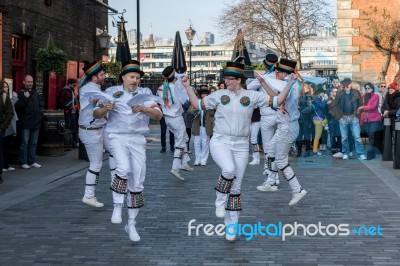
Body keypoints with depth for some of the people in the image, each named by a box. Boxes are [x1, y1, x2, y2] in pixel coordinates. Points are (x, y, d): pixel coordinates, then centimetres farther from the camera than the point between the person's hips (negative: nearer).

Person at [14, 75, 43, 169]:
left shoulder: (35, 93, 15)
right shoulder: (20, 93, -5)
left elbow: (40, 106, 25)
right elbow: (17, 106, -16)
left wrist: (40, 114, 9)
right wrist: (25, 98, -23)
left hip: (36, 122, 6)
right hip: (25, 123, -6)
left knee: (33, 143, 11)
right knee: (24, 143, -3)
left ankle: (32, 161, 18)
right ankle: (23, 162, 2)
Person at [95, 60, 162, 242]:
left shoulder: (145, 93, 6)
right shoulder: (112, 92, 3)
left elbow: (158, 115, -5)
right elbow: (96, 114, 2)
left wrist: (144, 109, -24)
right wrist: (105, 108, -20)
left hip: (138, 140, 3)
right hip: (118, 137, -2)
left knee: (137, 182, 4)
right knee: (124, 168, -30)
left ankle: (131, 224, 16)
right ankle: (117, 207, -10)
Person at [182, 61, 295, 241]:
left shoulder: (252, 96, 3)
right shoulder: (219, 95, 4)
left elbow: (276, 101, 3)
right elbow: (198, 104, 14)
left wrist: (289, 84, -6)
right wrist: (188, 87, 8)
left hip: (241, 145, 2)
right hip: (220, 142, -1)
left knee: (236, 188, 6)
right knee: (229, 170, -33)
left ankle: (231, 226, 17)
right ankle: (220, 201, -6)